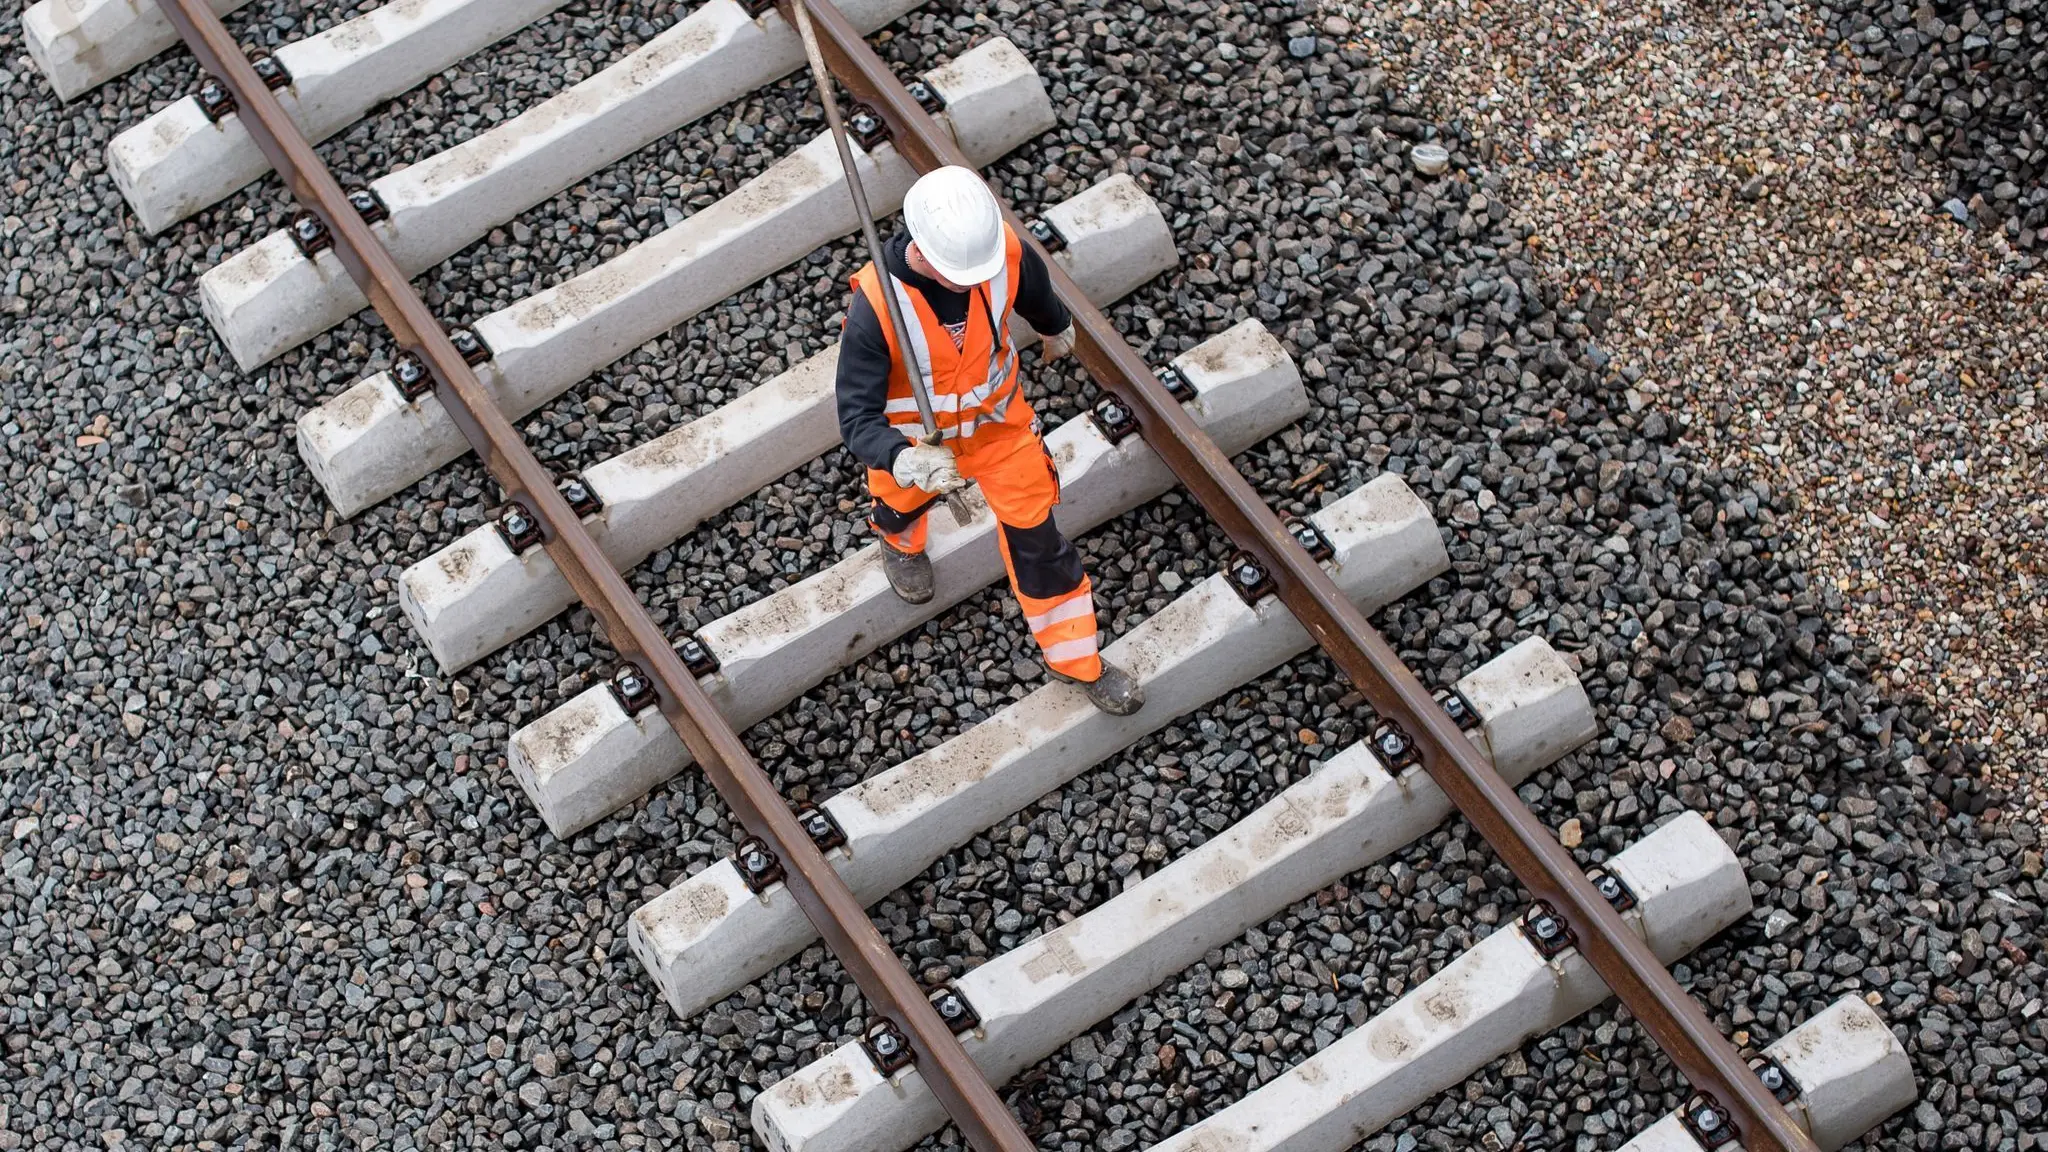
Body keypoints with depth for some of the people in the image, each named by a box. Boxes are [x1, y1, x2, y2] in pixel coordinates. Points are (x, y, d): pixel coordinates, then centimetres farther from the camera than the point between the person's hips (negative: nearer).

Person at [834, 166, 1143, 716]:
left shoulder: (1007, 252, -31)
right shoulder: (876, 305, -41)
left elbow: (1035, 293, -3)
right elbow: (857, 417, -38)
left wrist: (1057, 328, 20)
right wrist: (907, 462, -58)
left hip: (997, 418, 1)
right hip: (913, 438, -1)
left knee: (1035, 535, 9)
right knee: (905, 501, 31)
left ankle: (1076, 659, 31)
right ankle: (901, 541, 71)